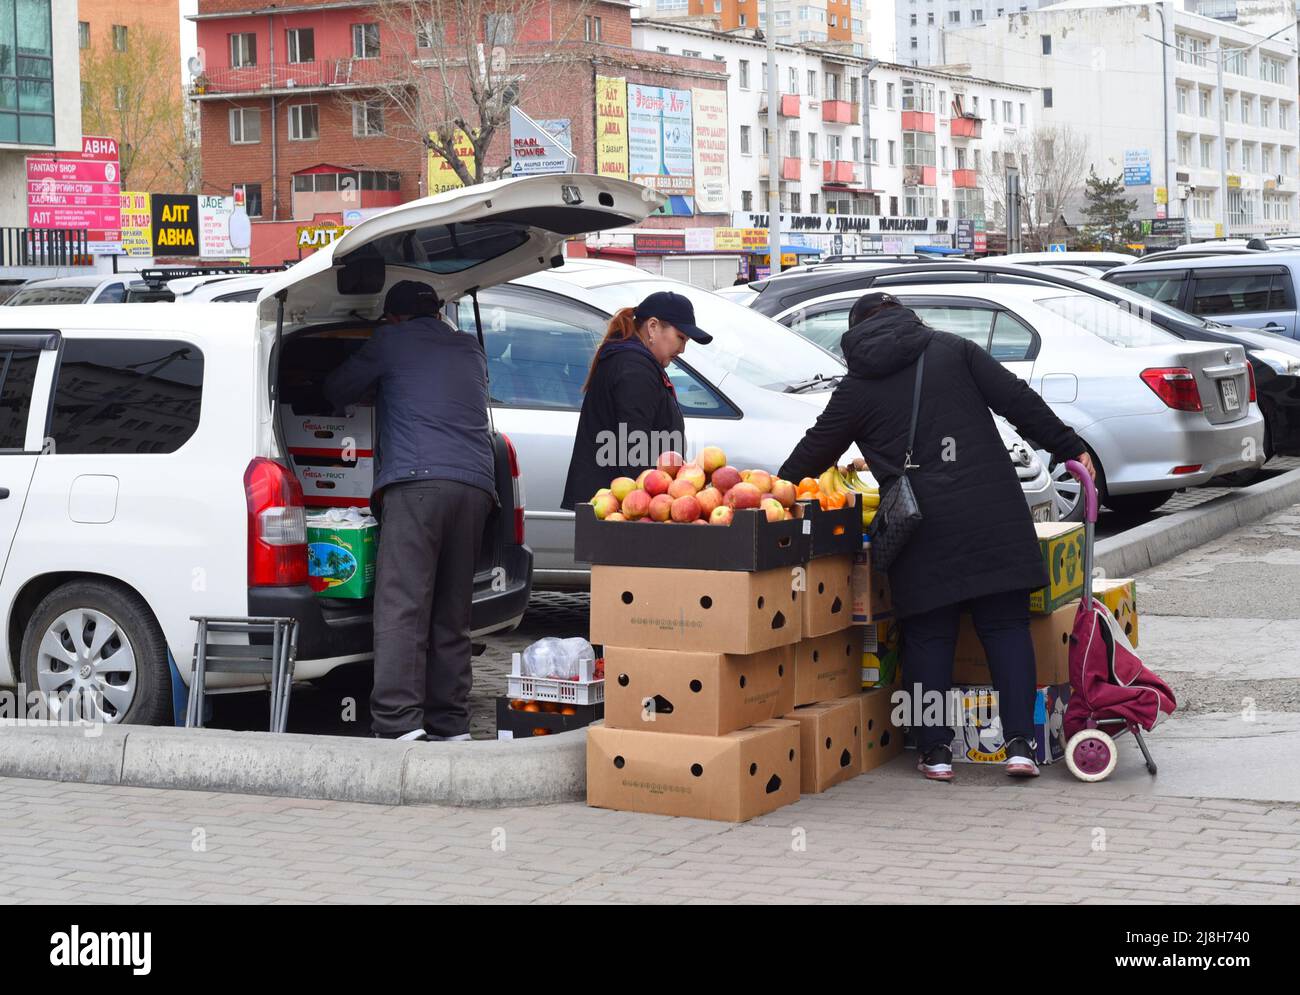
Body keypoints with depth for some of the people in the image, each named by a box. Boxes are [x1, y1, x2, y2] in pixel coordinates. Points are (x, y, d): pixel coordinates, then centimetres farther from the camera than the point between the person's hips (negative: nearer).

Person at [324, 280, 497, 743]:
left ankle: (399, 720, -23)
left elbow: (336, 391, 23)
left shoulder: (392, 341, 13)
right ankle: (449, 722, 8)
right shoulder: (470, 350, 28)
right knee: (451, 614, 10)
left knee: (401, 606, -12)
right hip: (475, 484, 6)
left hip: (417, 482, -6)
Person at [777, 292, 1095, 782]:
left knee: (928, 634, 8)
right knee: (1005, 625, 5)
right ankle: (1020, 743, 1)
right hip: (992, 512, 1)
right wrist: (1070, 448, 10)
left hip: (922, 525, -1)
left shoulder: (856, 387, 8)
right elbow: (1017, 400, 5)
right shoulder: (953, 350, 10)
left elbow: (814, 452, 15)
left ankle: (936, 750, 9)